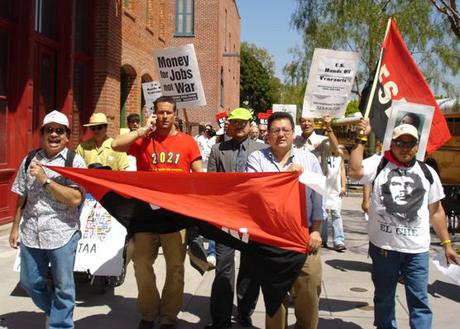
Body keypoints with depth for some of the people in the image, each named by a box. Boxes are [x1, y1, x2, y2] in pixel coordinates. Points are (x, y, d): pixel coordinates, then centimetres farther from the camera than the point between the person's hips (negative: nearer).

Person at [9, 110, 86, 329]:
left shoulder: (75, 162, -6)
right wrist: (15, 227, 14)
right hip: (31, 233, 5)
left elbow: (75, 198, -16)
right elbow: (22, 198, 13)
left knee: (62, 287, 7)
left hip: (62, 234, -4)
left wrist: (45, 180, -17)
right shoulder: (30, 160, 7)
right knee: (30, 282, 15)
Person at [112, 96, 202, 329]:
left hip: (176, 212, -1)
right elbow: (116, 145, -10)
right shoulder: (143, 140, 4)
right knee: (142, 264, 9)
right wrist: (144, 130, -6)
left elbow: (199, 175, 5)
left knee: (175, 266, 6)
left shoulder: (187, 142, 3)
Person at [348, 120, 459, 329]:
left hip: (418, 249, 1)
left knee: (419, 300, 2)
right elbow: (354, 171, -21)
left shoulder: (427, 173, 8)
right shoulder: (379, 165, -1)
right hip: (383, 246, -1)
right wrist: (362, 139, -15)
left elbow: (436, 211, 12)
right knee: (384, 297, 16)